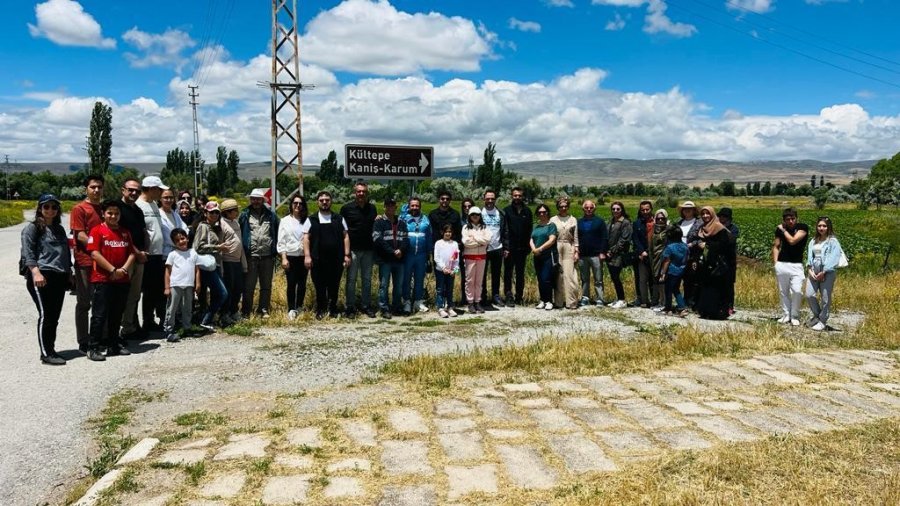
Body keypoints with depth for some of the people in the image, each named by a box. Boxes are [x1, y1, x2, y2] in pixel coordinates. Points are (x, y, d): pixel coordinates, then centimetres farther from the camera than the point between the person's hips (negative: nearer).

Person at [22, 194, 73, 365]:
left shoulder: (59, 229, 21)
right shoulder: (32, 228, 0)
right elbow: (28, 254, -9)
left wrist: (69, 273, 23)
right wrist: (36, 273, -20)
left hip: (59, 277, 7)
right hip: (42, 277, -7)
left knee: (54, 316, 8)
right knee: (46, 315, -8)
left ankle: (51, 350, 15)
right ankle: (46, 354, -3)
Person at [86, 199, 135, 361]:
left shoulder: (125, 232, 13)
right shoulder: (97, 230, -3)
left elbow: (132, 253, 9)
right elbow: (95, 253, -12)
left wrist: (124, 269, -7)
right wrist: (113, 270, -15)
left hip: (122, 280, 5)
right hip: (103, 279, -5)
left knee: (116, 314, 13)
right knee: (100, 314, -4)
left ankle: (114, 345, 22)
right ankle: (93, 348, 0)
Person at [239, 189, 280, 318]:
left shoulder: (271, 215, 8)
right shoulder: (244, 215, 4)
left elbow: (277, 233, 11)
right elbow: (239, 233, 5)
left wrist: (275, 249, 4)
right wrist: (243, 250, -1)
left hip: (267, 256, 2)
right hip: (251, 256, -2)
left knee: (266, 286, 9)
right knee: (249, 286, 3)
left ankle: (263, 310, 18)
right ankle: (246, 311, 11)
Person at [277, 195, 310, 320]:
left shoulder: (307, 220, 6)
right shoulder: (285, 221, 3)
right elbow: (281, 242, 1)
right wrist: (284, 258, -6)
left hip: (303, 257, 1)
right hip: (290, 257, -1)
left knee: (302, 283, 8)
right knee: (291, 284, -1)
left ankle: (299, 307, 21)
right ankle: (291, 309, 7)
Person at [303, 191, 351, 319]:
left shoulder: (339, 219, 9)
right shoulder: (312, 220, 6)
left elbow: (345, 237, 7)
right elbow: (306, 238, 3)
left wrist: (347, 255, -1)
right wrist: (307, 256, -7)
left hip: (336, 259, 1)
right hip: (318, 260, -1)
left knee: (334, 286, 6)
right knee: (320, 286, 4)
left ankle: (333, 309, 19)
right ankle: (320, 310, 16)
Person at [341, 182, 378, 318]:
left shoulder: (372, 208, 8)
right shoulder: (347, 208, -3)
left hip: (368, 250, 4)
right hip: (353, 249, -4)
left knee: (367, 279, 10)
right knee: (351, 279, 1)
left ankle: (366, 306, 19)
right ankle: (350, 307, 9)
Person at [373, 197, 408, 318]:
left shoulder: (401, 223, 14)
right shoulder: (379, 222, 0)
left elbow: (406, 239, 8)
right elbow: (377, 239, -11)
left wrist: (401, 250, -13)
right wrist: (392, 252, -16)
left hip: (399, 259, 4)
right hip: (384, 259, -4)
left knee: (398, 285, 9)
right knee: (384, 284, -3)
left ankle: (397, 307, 20)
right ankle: (384, 309, 3)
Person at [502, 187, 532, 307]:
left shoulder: (527, 211, 9)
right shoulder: (507, 211, 0)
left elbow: (530, 229, 8)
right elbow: (504, 230, -6)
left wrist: (528, 246, 1)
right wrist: (506, 247, -13)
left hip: (522, 248, 3)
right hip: (510, 248, -3)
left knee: (520, 274, 10)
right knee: (508, 273, -1)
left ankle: (519, 297, 17)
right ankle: (509, 297, 0)